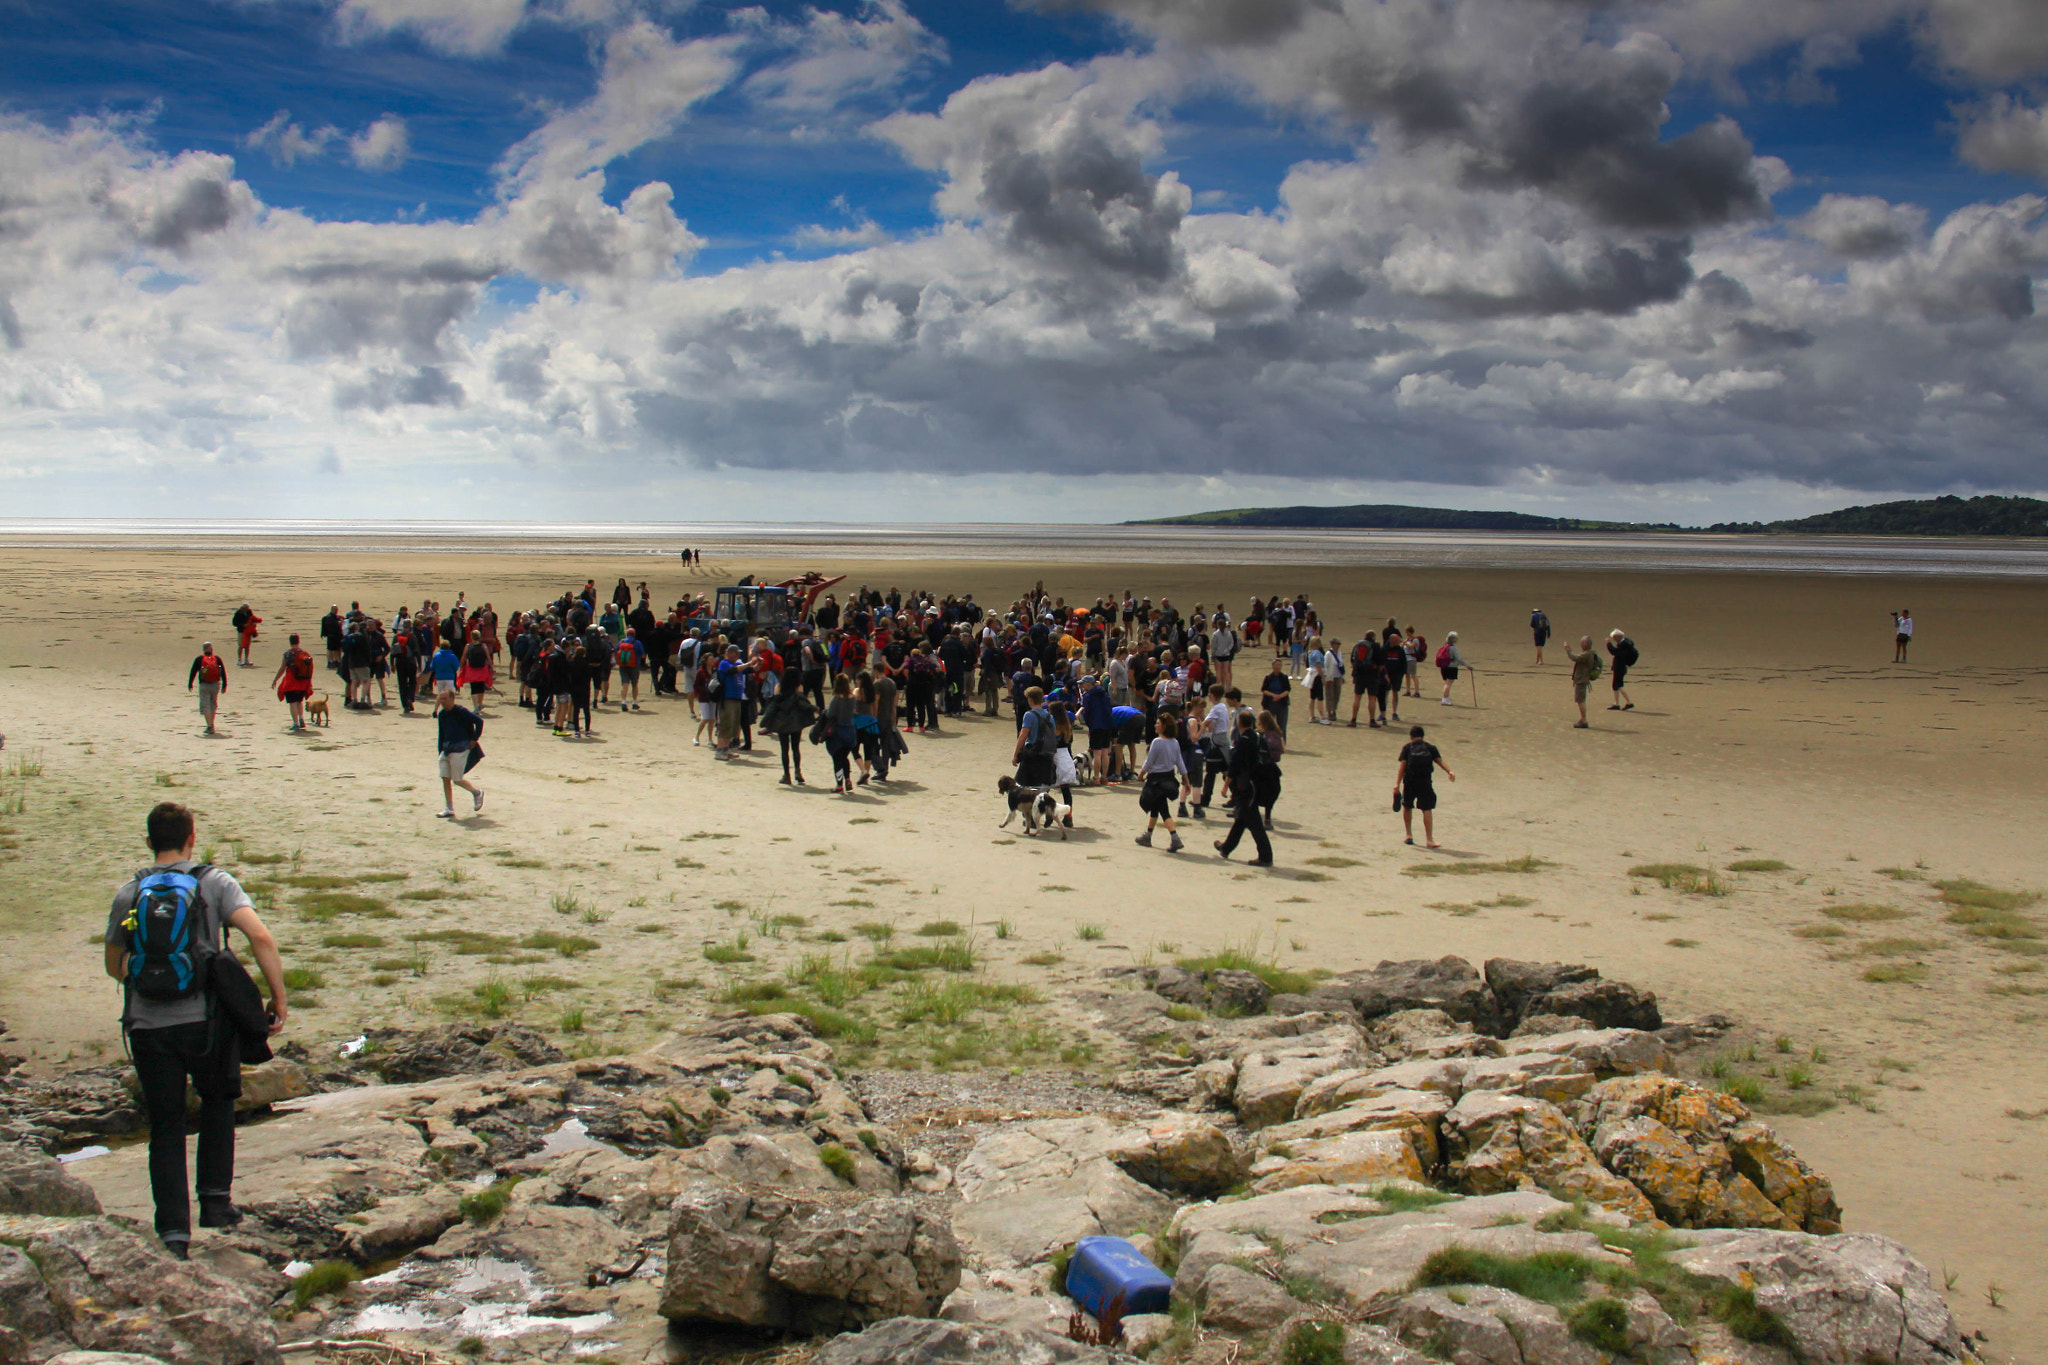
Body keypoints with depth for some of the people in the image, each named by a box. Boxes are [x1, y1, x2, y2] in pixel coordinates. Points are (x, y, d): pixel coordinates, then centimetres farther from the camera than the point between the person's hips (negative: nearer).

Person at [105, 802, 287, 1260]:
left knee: (165, 1127, 9)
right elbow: (261, 937, -15)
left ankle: (173, 1231, 4)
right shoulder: (214, 883, -2)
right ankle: (215, 1200, 19)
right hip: (204, 1019, -1)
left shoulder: (128, 893, 6)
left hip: (147, 1026, 1)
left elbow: (114, 966, 17)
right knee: (217, 1103, 23)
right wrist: (279, 999, -8)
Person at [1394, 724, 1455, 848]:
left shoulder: (1407, 747, 9)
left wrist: (1397, 784, -3)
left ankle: (1409, 835, 22)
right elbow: (1440, 761, -2)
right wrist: (1450, 771, -12)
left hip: (1409, 782, 0)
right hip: (1425, 782, 0)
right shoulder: (1430, 747, 13)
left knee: (1407, 807, 19)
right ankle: (1429, 839, -8)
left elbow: (1402, 766, 1)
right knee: (1427, 810, -2)